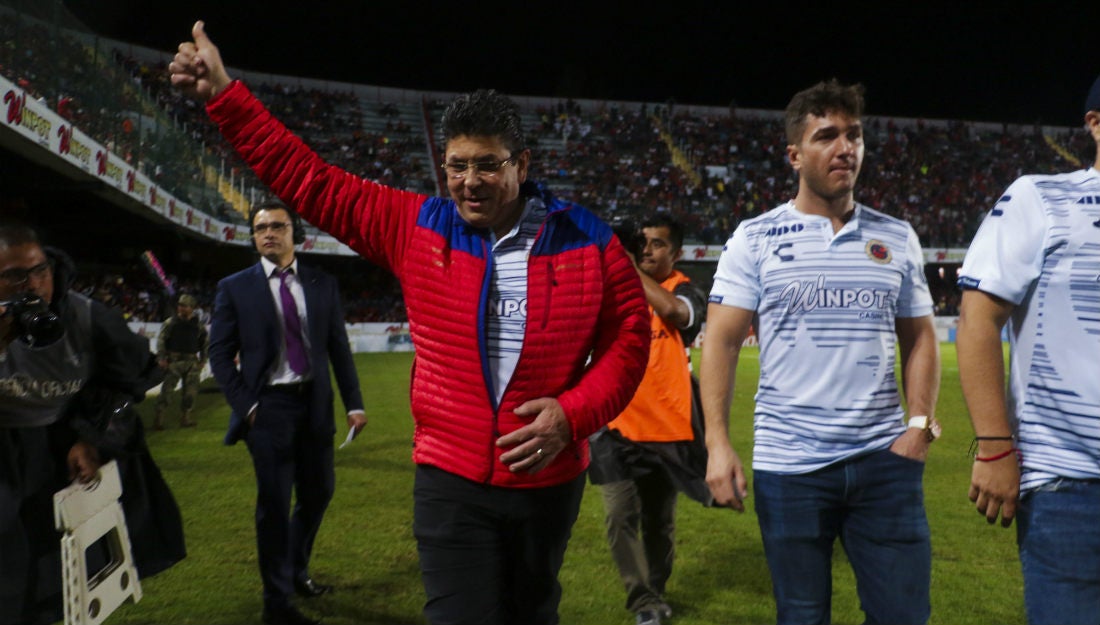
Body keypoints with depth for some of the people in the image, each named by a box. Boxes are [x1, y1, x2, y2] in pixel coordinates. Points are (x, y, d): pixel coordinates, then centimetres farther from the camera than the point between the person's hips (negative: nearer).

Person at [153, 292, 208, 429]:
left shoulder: (198, 326, 9)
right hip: (174, 360, -3)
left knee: (190, 390, 3)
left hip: (192, 362, 3)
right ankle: (158, 417, -6)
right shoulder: (170, 323, 1)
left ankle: (185, 417, 16)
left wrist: (202, 360, 12)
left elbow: (205, 343, 19)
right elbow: (161, 340, 0)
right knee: (167, 389, -9)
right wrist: (161, 358, -8)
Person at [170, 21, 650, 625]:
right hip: (450, 481, -1)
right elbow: (309, 180, 0)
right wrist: (224, 95, -2)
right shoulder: (416, 227, -3)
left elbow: (627, 334, -1)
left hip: (550, 480, 1)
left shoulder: (586, 240, -5)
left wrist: (574, 413, -14)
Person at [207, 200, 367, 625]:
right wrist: (245, 406, -9)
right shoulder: (235, 287, 0)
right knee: (274, 503, 2)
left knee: (318, 492, 13)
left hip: (314, 403, 3)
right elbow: (220, 353, 0)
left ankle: (297, 571, 39)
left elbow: (339, 347, 5)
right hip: (269, 406, -3)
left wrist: (354, 403, 1)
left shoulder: (322, 284, 6)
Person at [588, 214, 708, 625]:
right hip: (617, 425, 1)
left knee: (660, 522, 14)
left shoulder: (685, 292, -3)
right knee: (621, 517, -9)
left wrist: (630, 266, -21)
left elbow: (671, 309, -26)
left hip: (666, 426, -1)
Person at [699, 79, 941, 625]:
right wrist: (718, 442, -14)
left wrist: (920, 423, -2)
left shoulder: (898, 238, 9)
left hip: (884, 458, 2)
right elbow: (721, 341, -5)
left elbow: (919, 339, 12)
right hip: (788, 463, -2)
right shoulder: (753, 239, -1)